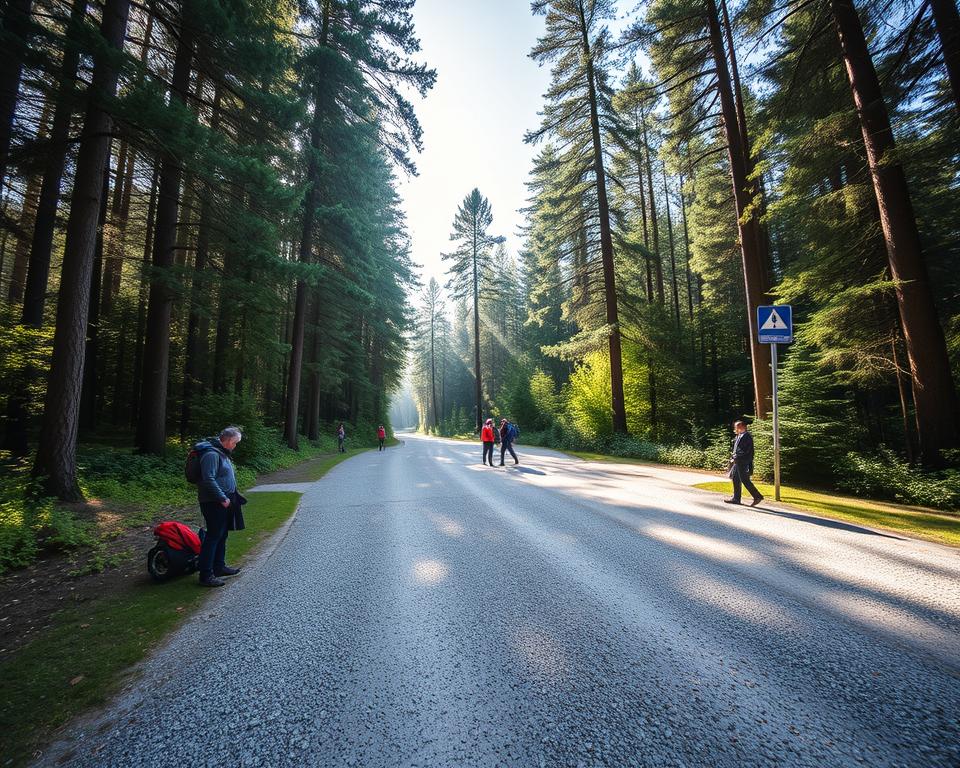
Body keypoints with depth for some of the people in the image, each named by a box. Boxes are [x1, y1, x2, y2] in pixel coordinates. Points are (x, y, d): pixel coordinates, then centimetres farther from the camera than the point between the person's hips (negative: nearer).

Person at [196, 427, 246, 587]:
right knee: (213, 536, -4)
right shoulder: (211, 454, -19)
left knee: (221, 535, 17)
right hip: (214, 503, -10)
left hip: (223, 502, 10)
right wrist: (223, 498, -22)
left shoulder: (222, 453, 14)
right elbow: (208, 479, -25)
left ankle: (219, 566, 30)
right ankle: (206, 575, 4)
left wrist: (233, 496, 18)